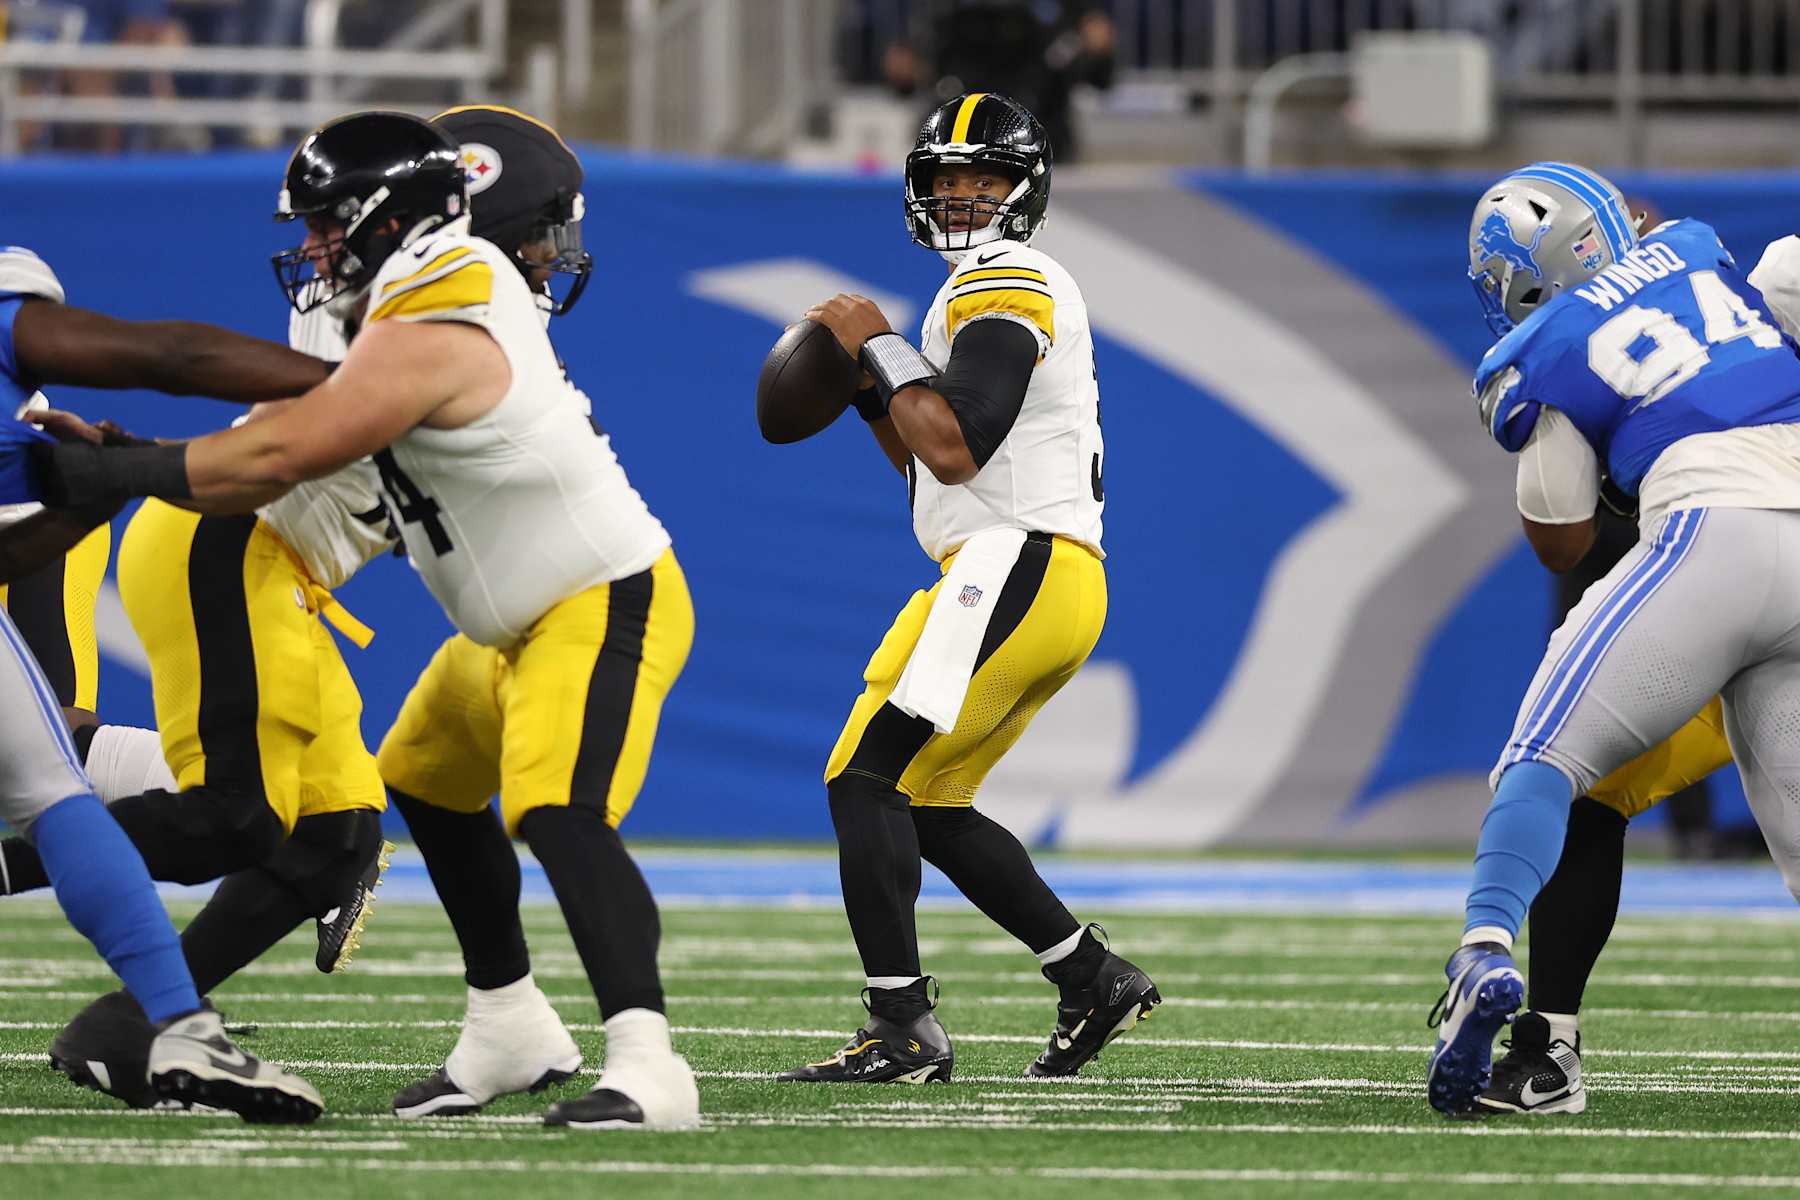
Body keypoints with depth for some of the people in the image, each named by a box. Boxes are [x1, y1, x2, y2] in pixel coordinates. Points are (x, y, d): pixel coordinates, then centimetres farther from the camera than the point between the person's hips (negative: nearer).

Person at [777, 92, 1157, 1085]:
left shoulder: (1005, 288, -9)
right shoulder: (1020, 295, 24)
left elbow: (955, 452, -20)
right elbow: (940, 471, 27)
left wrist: (885, 349, -8)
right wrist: (870, 389, 14)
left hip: (1015, 565, -10)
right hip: (1059, 583, 10)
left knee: (865, 778, -12)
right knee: (928, 808, 16)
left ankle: (903, 1029, -16)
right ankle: (1095, 981, 17)